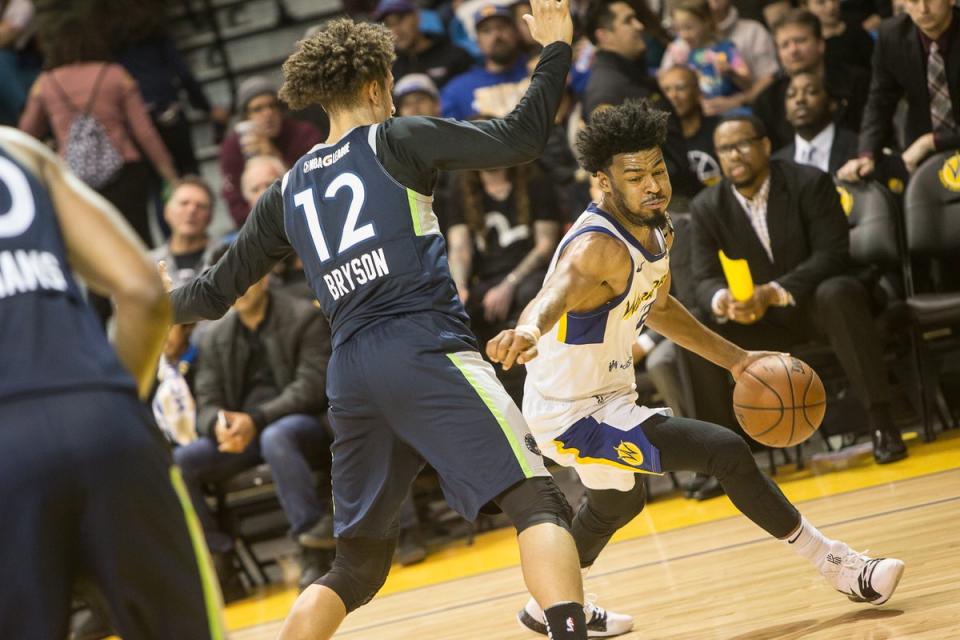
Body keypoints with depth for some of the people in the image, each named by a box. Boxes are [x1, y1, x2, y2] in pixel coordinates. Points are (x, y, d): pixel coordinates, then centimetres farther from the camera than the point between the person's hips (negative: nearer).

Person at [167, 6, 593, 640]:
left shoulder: (287, 191, 21)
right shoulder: (393, 141, 7)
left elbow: (217, 291, 27)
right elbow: (520, 137, -1)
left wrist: (166, 301, 48)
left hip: (352, 376, 6)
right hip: (427, 351, -6)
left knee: (357, 566, 18)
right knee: (539, 501, -13)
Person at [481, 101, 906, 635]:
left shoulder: (658, 229, -1)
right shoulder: (597, 248, -30)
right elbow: (554, 293, -52)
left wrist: (735, 359, 14)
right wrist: (529, 330, -75)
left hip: (608, 395, 10)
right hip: (572, 414, -10)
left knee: (617, 505, 36)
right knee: (727, 453, -20)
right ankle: (838, 566, -7)